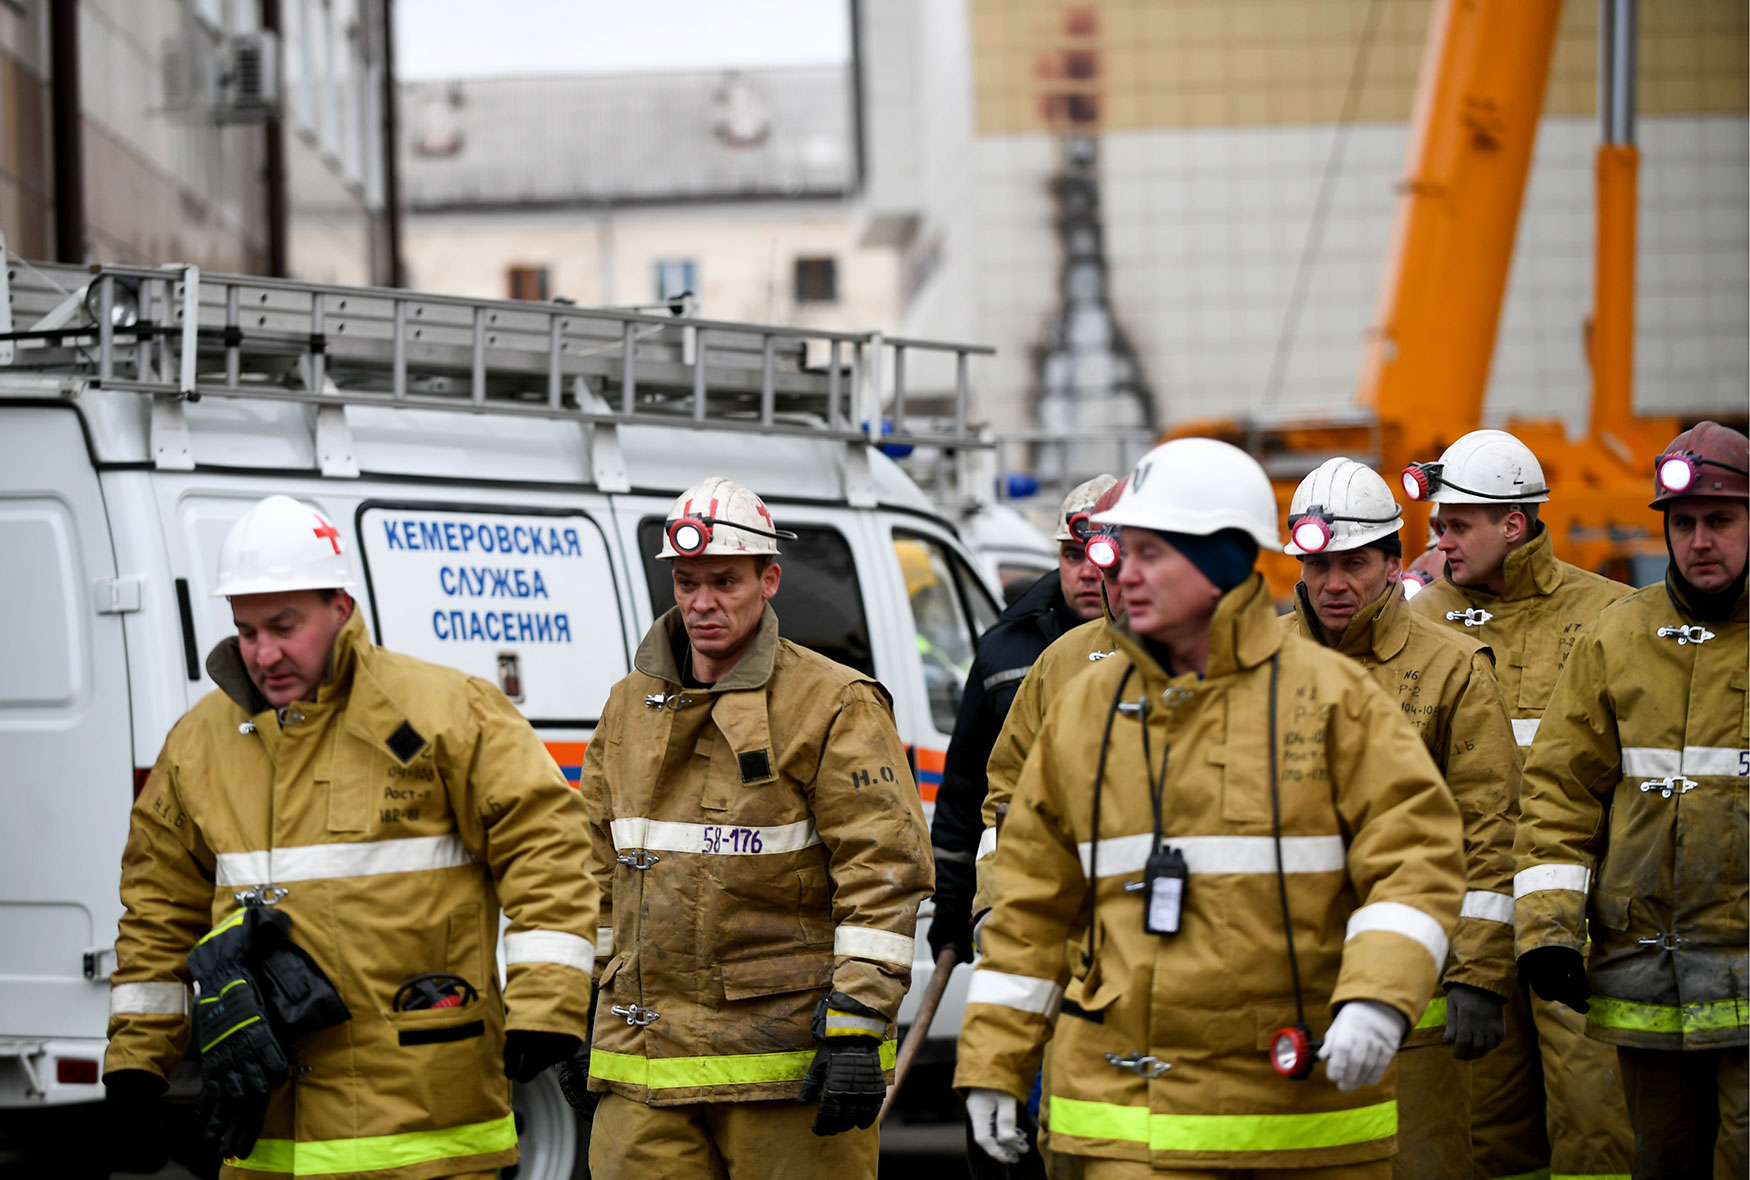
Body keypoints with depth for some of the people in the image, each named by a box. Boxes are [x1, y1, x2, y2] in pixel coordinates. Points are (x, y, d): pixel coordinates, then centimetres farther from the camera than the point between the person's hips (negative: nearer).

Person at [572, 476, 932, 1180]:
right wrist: (586, 1020, 21)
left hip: (786, 1060, -5)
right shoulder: (629, 707, 15)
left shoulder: (835, 706, -4)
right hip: (645, 1067, 5)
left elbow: (883, 870, -10)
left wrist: (857, 1029, -16)